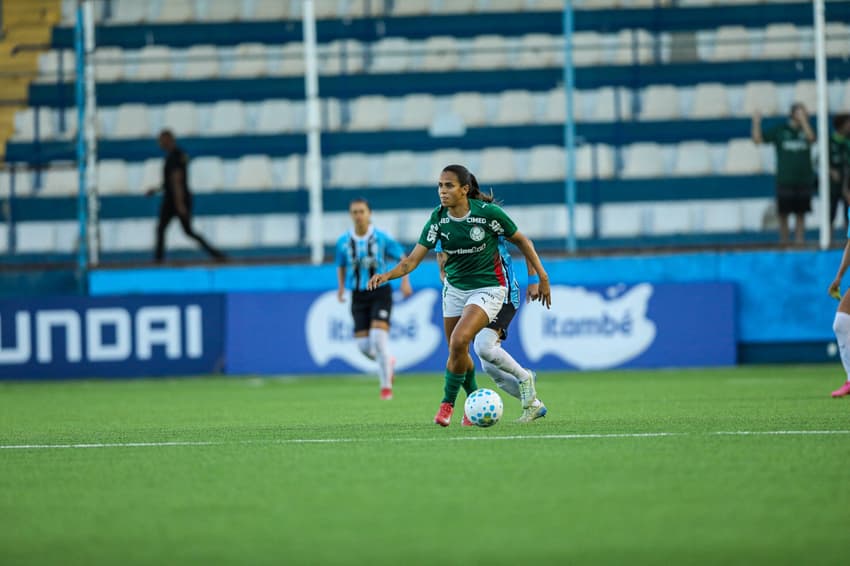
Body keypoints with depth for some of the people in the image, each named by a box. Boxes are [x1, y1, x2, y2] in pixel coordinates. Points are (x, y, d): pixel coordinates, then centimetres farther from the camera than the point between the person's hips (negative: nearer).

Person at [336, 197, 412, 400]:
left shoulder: (382, 238, -6)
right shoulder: (343, 241, 1)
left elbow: (403, 258, 3)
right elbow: (341, 266, 17)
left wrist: (405, 281, -10)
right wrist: (341, 287, 2)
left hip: (380, 293, -3)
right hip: (358, 296, 3)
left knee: (378, 337, -19)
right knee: (364, 345, -4)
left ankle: (386, 386, -7)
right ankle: (387, 362, 31)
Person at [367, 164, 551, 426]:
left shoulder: (488, 212, -18)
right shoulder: (438, 219, -8)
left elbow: (521, 241, -4)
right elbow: (413, 259, -11)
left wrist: (542, 276, -2)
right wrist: (388, 275, -29)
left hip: (488, 288, -5)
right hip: (455, 287, 5)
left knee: (459, 341, -24)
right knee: (458, 353, 11)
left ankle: (448, 402, -6)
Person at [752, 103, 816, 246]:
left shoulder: (805, 130, 6)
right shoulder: (779, 130, 3)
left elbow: (811, 137, -16)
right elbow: (758, 139, 0)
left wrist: (803, 120, -17)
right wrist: (756, 122, -12)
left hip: (803, 180, 1)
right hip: (784, 181, -1)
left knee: (800, 215, 4)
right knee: (783, 215, 1)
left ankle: (799, 243, 8)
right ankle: (784, 245, 8)